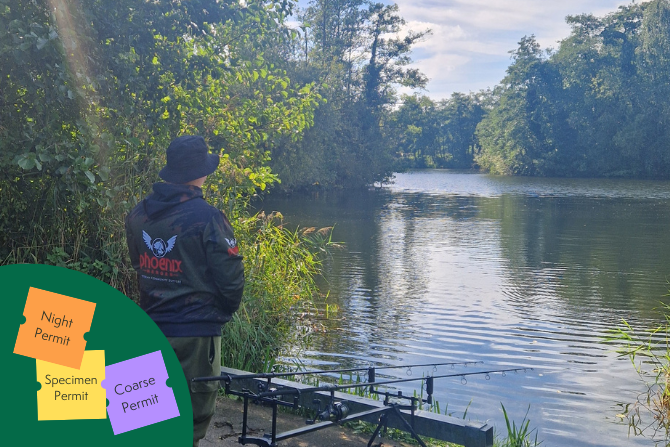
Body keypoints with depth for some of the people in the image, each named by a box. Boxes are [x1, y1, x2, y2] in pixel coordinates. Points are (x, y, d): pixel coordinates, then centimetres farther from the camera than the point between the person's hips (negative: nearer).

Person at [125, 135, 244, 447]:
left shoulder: (138, 214, 2)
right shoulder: (207, 218, -17)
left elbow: (139, 267, 11)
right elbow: (230, 276, -13)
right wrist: (225, 311, 6)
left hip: (151, 327, 6)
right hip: (196, 331, -6)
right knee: (192, 418, 6)